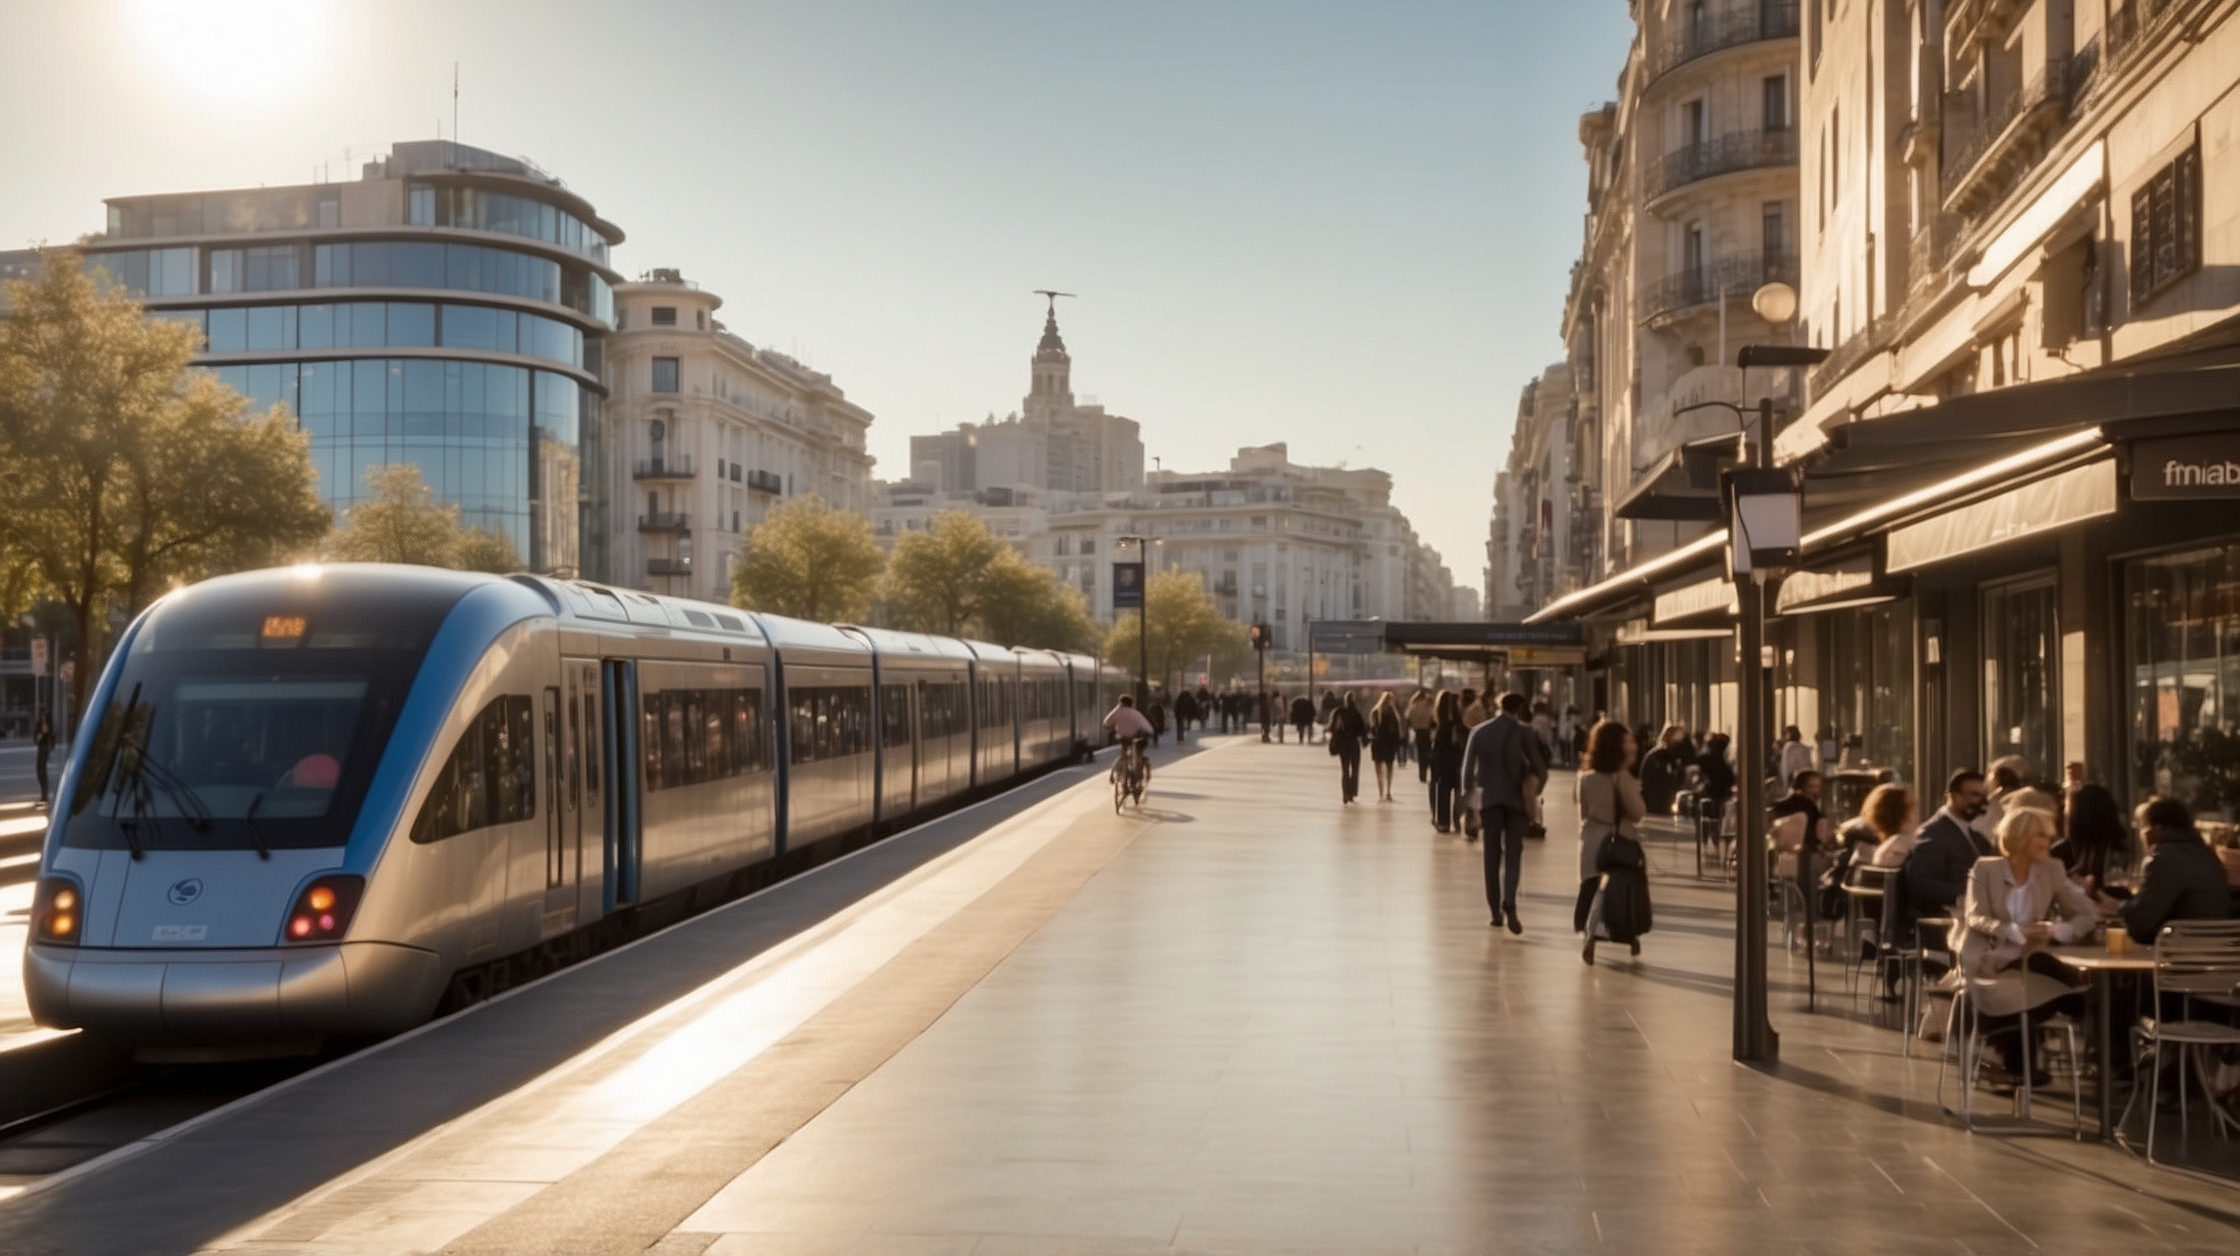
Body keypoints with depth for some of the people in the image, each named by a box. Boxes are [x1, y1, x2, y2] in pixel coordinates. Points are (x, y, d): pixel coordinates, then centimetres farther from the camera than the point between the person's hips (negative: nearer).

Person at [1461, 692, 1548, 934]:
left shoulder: (1479, 731, 3)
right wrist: (1540, 775, 15)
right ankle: (1509, 904, -19)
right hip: (1516, 798, -2)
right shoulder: (1524, 731, -5)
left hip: (1489, 799, 2)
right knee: (1513, 854, 1)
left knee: (1492, 854, 10)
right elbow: (1538, 765, -7)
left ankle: (1495, 910, 9)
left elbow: (1467, 768, 3)